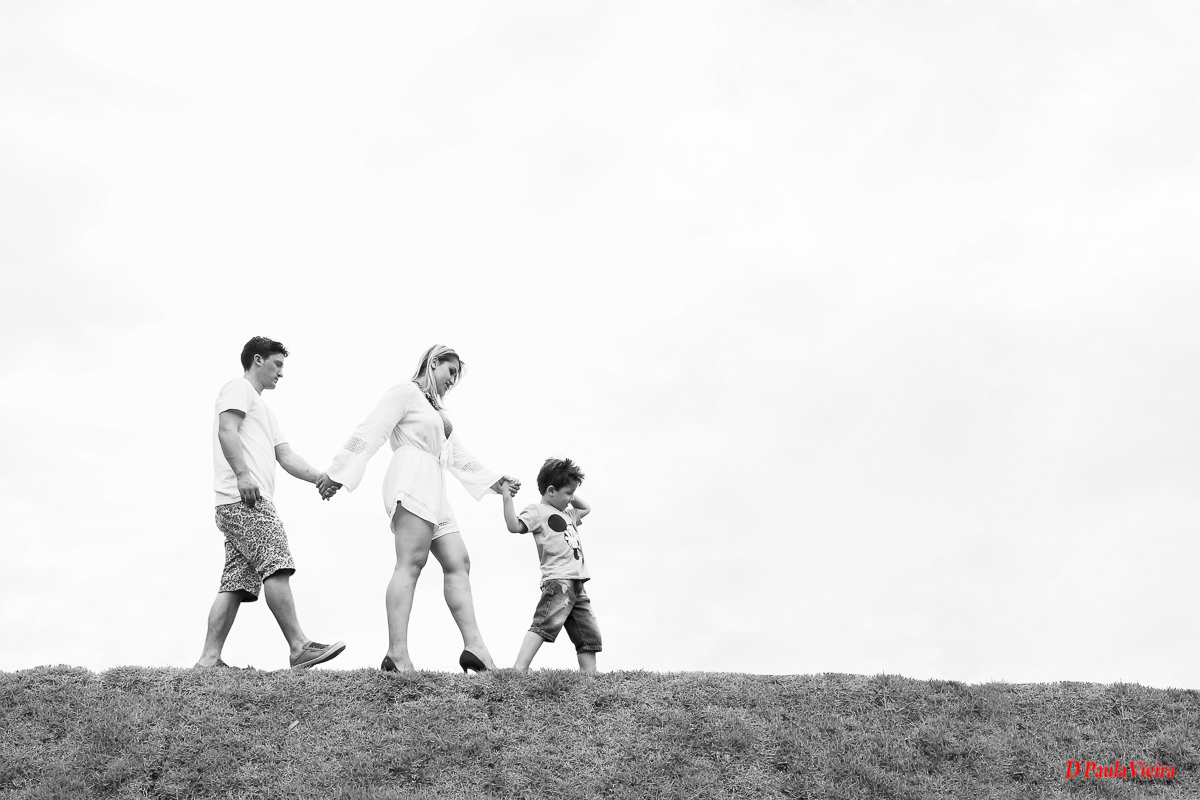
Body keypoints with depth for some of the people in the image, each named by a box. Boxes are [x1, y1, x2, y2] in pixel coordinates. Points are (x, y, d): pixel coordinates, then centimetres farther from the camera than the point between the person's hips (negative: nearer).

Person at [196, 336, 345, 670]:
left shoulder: (264, 412, 35)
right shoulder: (239, 389, 6)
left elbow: (285, 455, 25)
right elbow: (226, 430, -12)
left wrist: (319, 478, 9)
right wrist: (242, 474, -24)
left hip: (247, 503, 10)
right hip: (244, 497, -10)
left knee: (236, 582, 3)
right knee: (276, 567, -17)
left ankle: (209, 659, -2)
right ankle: (299, 647, -22)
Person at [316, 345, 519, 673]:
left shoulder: (438, 411, 31)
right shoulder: (406, 392, 3)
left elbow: (460, 458, 35)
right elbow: (370, 431, -6)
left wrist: (494, 481, 31)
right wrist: (339, 472, -14)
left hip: (434, 492, 10)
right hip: (412, 482, -10)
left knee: (458, 564, 1)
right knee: (411, 563, -20)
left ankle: (474, 647, -5)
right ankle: (397, 655, -29)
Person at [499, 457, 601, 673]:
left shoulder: (567, 514, 26)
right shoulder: (537, 511, 0)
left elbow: (586, 508, 46)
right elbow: (514, 525, -16)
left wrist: (569, 493, 32)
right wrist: (507, 497, -19)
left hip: (577, 583, 9)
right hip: (557, 580, -9)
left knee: (589, 635, 10)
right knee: (545, 625, -25)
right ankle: (519, 669, -33)